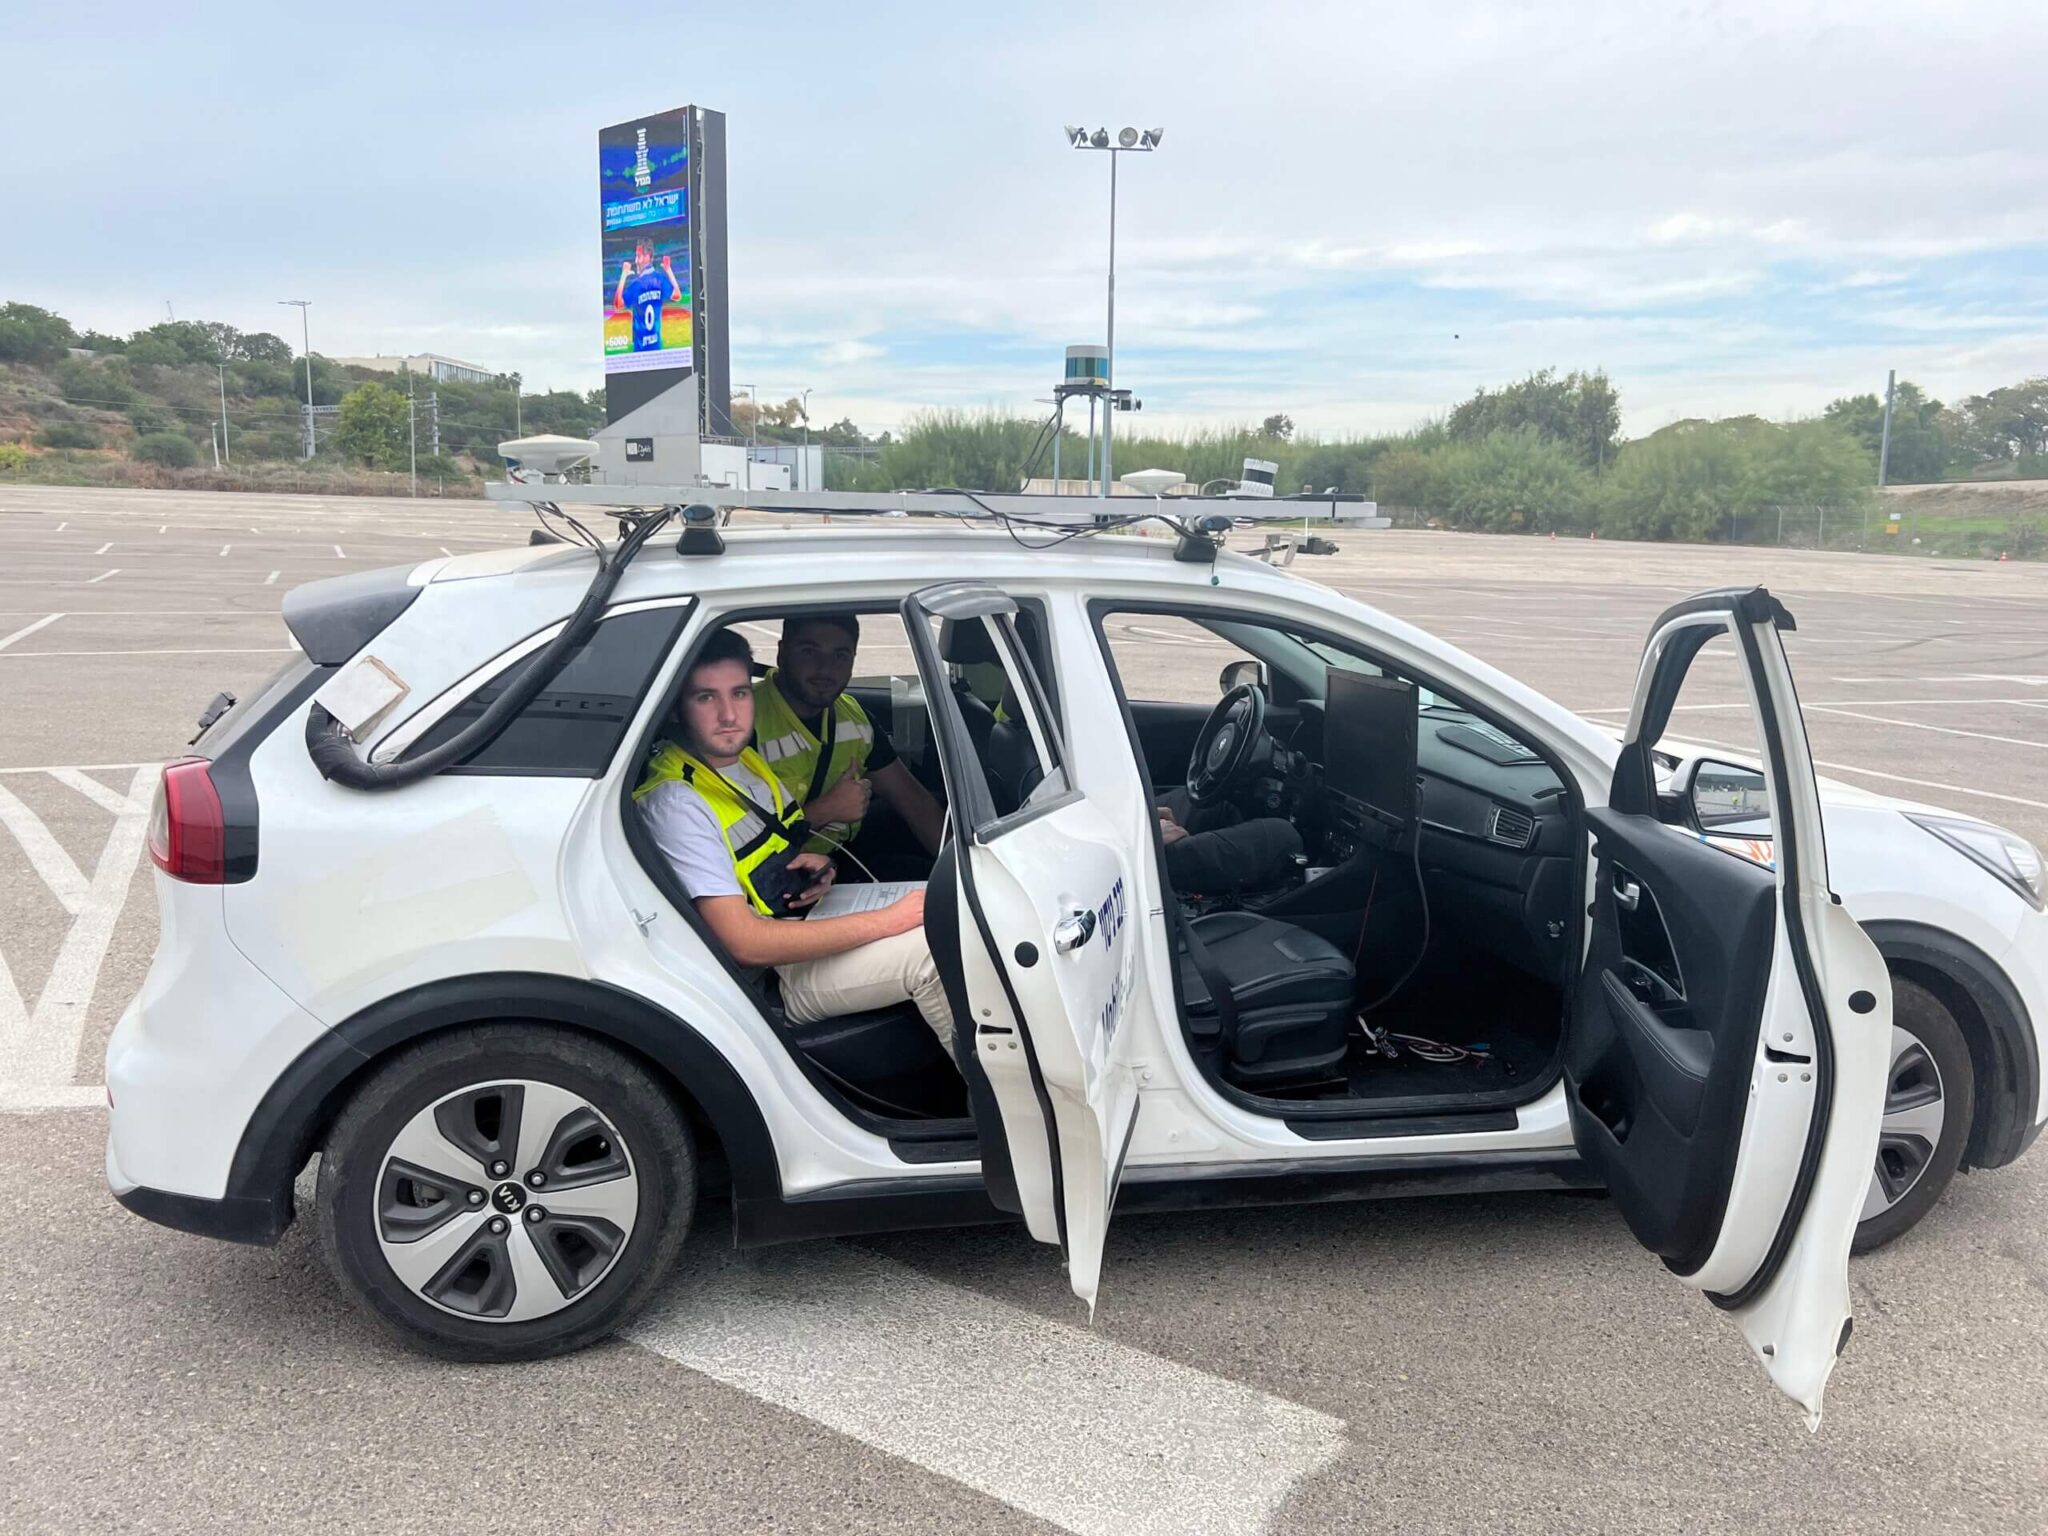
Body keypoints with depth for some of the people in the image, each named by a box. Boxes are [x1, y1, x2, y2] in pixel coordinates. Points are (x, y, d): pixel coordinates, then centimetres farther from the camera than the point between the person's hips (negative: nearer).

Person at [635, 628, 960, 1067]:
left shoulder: (746, 760, 5)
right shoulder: (677, 803, -22)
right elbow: (746, 943, -27)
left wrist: (817, 865, -4)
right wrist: (889, 920, -26)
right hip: (779, 972, -9)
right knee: (934, 950, -26)